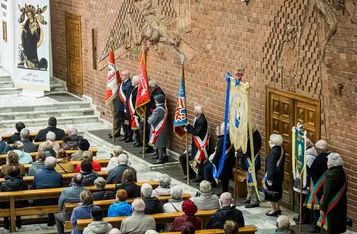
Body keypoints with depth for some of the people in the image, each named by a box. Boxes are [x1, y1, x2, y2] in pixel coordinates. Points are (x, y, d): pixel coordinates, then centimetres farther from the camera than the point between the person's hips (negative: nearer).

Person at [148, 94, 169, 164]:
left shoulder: (159, 109, -25)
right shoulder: (164, 107, 6)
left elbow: (153, 120, -21)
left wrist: (149, 119, -1)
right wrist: (151, 118, 4)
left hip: (159, 129, -10)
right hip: (163, 128, 10)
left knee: (159, 144, -2)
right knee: (162, 143, 19)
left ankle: (160, 159, 3)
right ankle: (163, 156, 28)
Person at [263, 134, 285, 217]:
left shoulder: (273, 152, -24)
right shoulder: (281, 150, 4)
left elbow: (271, 166, -24)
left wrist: (269, 179, -22)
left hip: (273, 176, -9)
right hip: (279, 175, 9)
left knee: (271, 192, 3)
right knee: (276, 191, 20)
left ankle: (273, 210, 10)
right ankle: (277, 208, 29)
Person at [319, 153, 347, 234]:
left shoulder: (330, 175, -23)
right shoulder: (343, 173, 2)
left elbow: (327, 193, -22)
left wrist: (322, 208, -16)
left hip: (332, 205, -8)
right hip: (341, 204, 8)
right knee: (337, 227, 16)